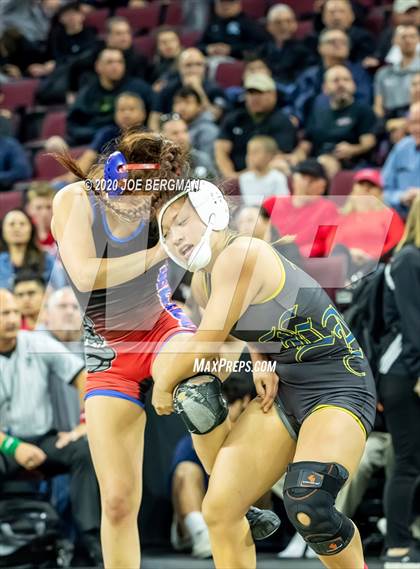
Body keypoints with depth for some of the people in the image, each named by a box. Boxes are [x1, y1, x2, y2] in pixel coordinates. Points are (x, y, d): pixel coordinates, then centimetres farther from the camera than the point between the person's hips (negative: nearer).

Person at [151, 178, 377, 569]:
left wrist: (163, 385, -1)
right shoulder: (201, 282, 7)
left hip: (338, 387, -9)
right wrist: (261, 364, 3)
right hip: (283, 390, 9)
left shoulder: (240, 256, -21)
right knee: (218, 513, -5)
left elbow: (206, 345, -19)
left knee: (307, 508, -31)